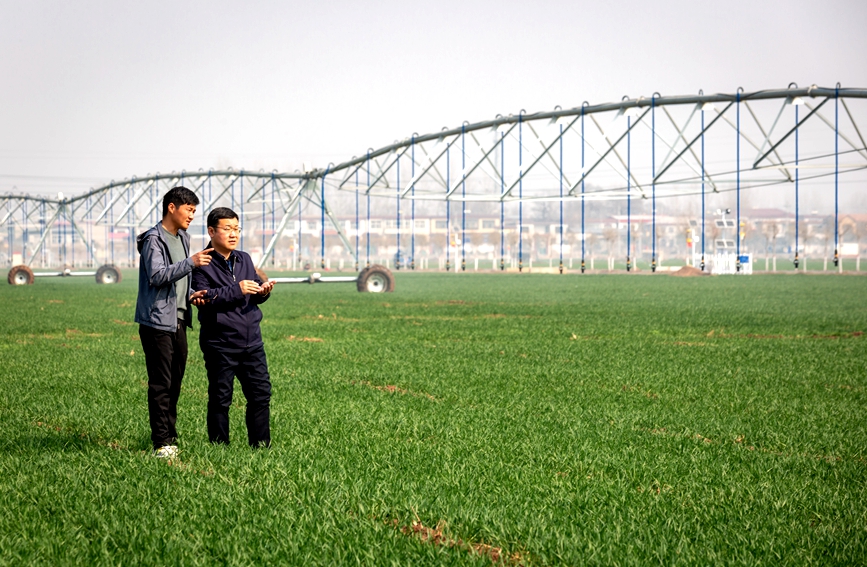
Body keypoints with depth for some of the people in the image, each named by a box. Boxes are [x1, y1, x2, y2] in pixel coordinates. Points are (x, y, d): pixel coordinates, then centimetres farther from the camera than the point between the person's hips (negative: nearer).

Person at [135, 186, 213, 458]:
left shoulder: (183, 238, 17)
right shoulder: (154, 239, -11)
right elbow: (158, 275, -24)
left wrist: (190, 295, 6)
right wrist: (191, 262, -31)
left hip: (178, 321, 9)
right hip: (158, 321, -9)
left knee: (175, 382, 11)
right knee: (161, 383, -7)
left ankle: (171, 438, 18)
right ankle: (162, 443, -4)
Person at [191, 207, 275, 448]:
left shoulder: (244, 259, 14)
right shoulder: (203, 264, -6)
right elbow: (204, 297, -18)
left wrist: (262, 291, -7)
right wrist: (237, 290, -24)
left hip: (251, 339, 6)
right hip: (220, 343, -6)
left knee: (261, 393, 7)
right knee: (220, 398, 3)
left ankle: (261, 444, 16)